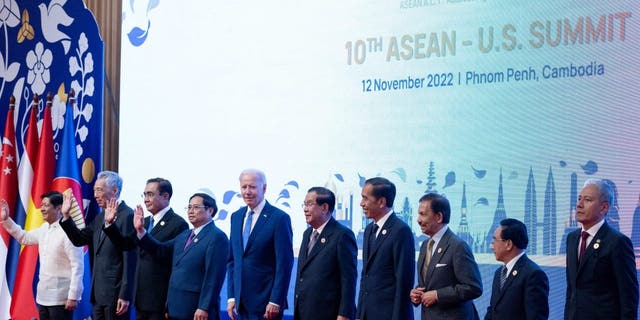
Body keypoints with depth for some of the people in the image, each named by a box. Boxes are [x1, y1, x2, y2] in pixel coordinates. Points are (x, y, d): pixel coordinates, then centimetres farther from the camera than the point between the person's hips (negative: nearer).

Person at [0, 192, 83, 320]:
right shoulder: (44, 229, 9)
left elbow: (77, 266, -19)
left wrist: (73, 296, -21)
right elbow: (24, 237, 26)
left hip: (61, 299, -9)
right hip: (43, 296, 9)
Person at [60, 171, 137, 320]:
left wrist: (125, 295, -18)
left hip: (116, 293, -8)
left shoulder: (127, 216, -13)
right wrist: (66, 216, 4)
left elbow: (130, 259, -16)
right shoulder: (100, 217, 13)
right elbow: (79, 240, 16)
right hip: (99, 293, 8)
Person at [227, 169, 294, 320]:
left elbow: (284, 264, -11)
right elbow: (232, 260, 14)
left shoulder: (279, 218, -8)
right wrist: (231, 297, 8)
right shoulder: (236, 217, 12)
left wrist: (275, 302, -14)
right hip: (241, 304, 6)